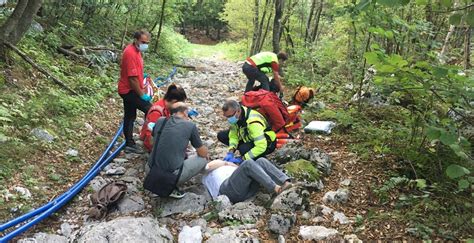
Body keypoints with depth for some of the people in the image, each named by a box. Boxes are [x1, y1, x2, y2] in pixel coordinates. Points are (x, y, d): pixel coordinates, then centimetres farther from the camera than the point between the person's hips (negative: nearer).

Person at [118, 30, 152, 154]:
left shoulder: (136, 50, 9)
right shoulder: (131, 53, -23)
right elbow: (132, 78, -24)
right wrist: (142, 95, -19)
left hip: (128, 90, 10)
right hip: (129, 90, -10)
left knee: (130, 117, 13)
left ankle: (130, 145, 21)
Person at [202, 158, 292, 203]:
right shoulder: (206, 175, 32)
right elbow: (210, 165, 10)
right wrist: (226, 163, 19)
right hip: (230, 188, -6)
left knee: (261, 161, -15)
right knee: (248, 163, -29)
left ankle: (285, 182, -37)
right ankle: (274, 188, -44)